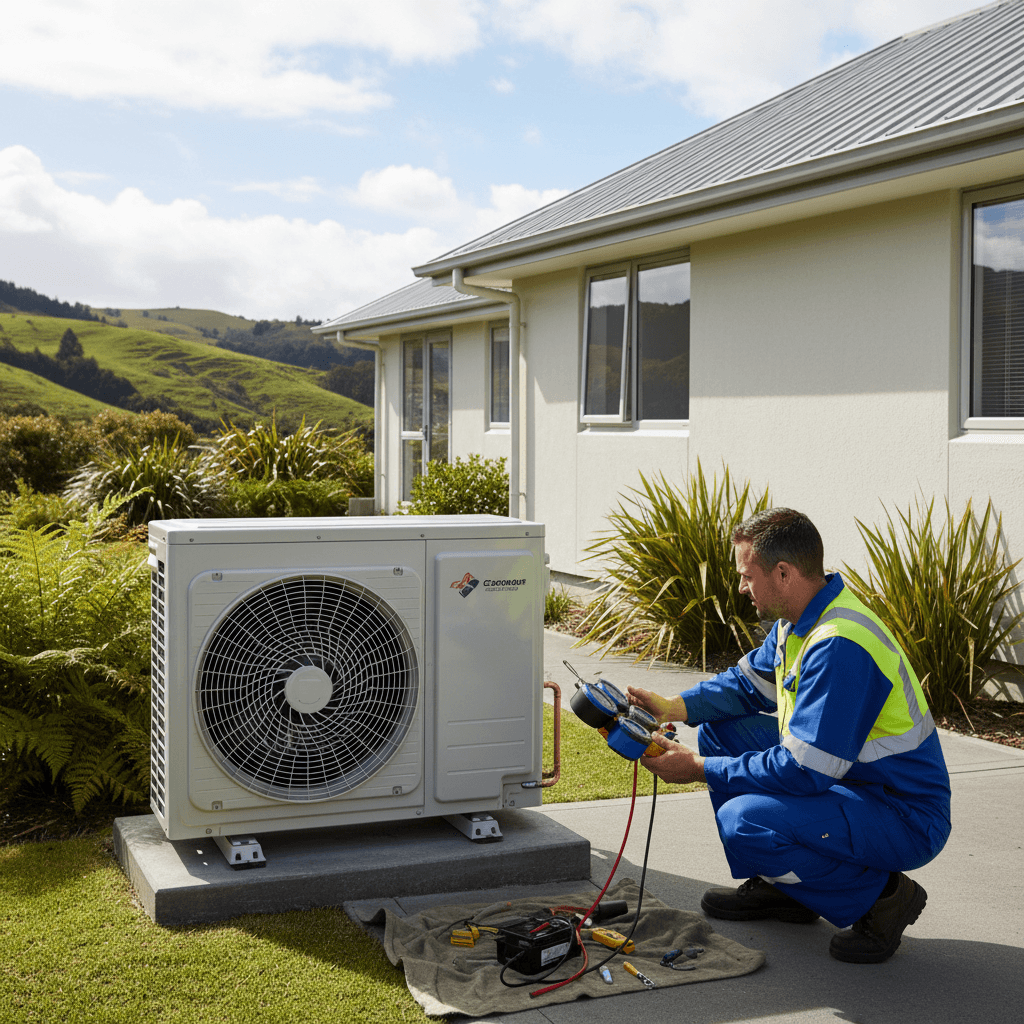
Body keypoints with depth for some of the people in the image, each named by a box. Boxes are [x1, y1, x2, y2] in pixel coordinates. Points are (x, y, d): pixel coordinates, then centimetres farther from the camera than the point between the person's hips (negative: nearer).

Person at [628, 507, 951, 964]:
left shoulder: (839, 646, -29)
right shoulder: (801, 618, 2)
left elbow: (801, 771, -30)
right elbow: (749, 682, 17)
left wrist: (699, 769, -21)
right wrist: (673, 707, 1)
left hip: (906, 820, -10)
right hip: (851, 783, 10)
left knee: (744, 820, -29)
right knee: (719, 730, 11)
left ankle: (881, 896, -7)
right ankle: (780, 886, 19)